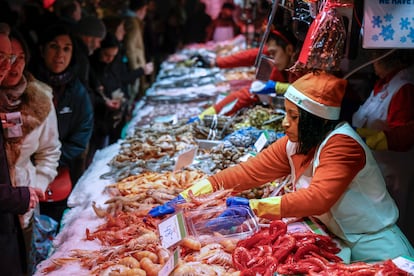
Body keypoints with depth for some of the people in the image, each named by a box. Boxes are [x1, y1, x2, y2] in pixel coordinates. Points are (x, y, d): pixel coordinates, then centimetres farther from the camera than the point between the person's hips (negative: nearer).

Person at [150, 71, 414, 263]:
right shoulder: (294, 144, -2)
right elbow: (250, 171, -8)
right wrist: (186, 198, -15)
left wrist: (253, 207, -41)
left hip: (376, 249, -6)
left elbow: (318, 198, -36)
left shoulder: (342, 145, -24)